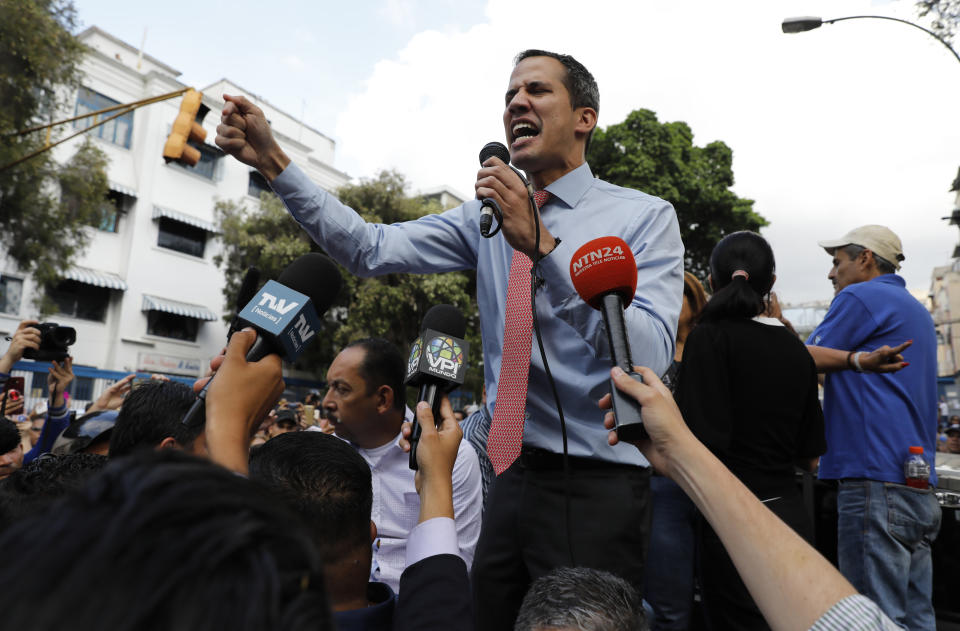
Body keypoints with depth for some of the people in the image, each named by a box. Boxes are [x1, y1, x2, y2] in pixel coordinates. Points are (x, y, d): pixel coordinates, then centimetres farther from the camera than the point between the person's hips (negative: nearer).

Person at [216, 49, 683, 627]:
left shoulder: (645, 217, -7)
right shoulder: (490, 215, 6)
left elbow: (650, 356, -22)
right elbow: (372, 249, -2)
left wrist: (544, 246, -29)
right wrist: (272, 162, -9)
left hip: (599, 487, -4)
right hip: (513, 476, 4)